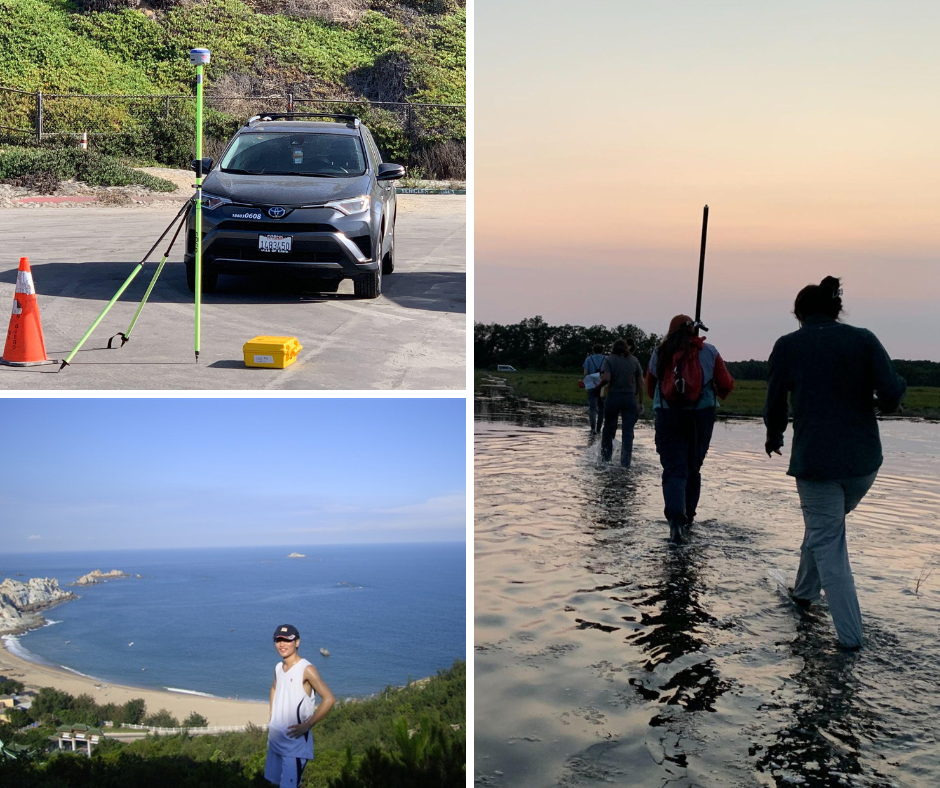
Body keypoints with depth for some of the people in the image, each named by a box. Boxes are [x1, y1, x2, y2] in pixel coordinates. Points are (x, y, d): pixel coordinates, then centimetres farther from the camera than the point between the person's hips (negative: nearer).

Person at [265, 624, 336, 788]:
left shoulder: (306, 669, -17)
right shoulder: (278, 667, 5)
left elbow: (329, 699, -22)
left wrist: (307, 725, -19)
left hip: (295, 741, -8)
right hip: (275, 738, 8)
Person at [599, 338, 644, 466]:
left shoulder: (609, 359, -2)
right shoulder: (634, 360, 6)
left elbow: (606, 378, -18)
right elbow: (640, 382, 4)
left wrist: (600, 383, 4)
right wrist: (640, 402, 8)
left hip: (613, 397, -1)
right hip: (630, 398, 1)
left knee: (609, 429, 16)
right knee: (628, 432, 3)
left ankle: (605, 458, 23)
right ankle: (626, 461, -1)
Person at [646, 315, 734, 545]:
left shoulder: (659, 353, 3)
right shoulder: (709, 352, 2)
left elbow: (650, 388, 12)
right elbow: (726, 385, 5)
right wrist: (718, 394, 28)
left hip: (667, 416, -1)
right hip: (702, 415, 1)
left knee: (673, 469, -3)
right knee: (693, 467, 17)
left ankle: (676, 519, -22)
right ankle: (688, 515, 28)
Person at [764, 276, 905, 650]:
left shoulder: (788, 346, -4)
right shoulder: (863, 339, -1)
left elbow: (774, 403, 3)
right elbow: (891, 393, -10)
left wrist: (774, 437, 22)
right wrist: (887, 400, 14)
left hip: (814, 461, -3)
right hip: (863, 460, 3)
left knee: (827, 541, 6)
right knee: (825, 525, 26)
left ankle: (850, 633, 3)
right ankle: (805, 590, 41)